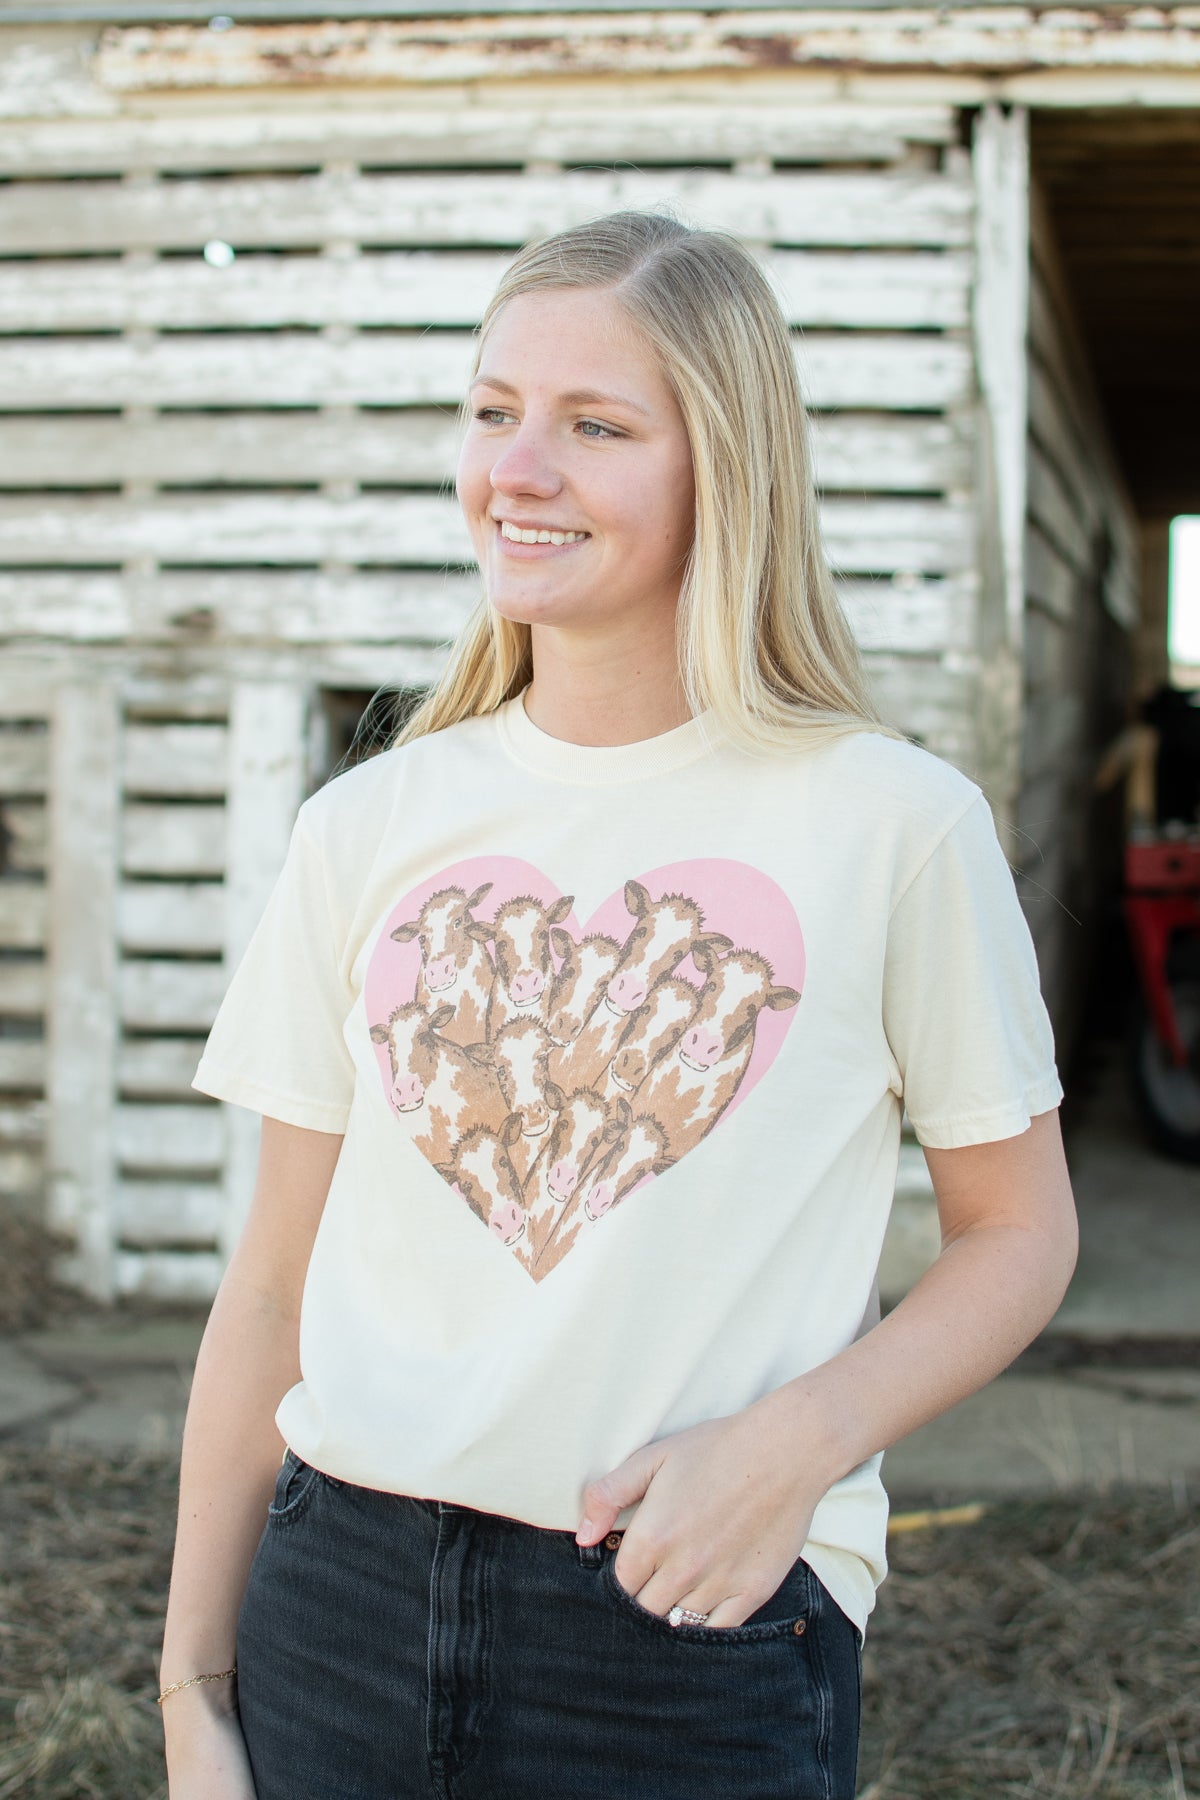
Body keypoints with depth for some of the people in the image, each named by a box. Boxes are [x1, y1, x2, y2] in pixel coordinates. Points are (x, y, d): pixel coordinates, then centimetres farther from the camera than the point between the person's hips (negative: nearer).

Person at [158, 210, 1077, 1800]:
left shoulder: (893, 821, -7)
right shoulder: (367, 830, 2)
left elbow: (1017, 1234, 2)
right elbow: (275, 1285, 5)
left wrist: (794, 1443, -14)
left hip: (699, 1635, -2)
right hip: (342, 1607, 3)